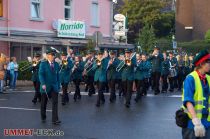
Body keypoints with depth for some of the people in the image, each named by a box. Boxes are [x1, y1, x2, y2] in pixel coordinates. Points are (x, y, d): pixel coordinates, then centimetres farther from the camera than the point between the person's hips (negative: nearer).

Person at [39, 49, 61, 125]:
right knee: (44, 103, 10)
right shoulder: (43, 64, -5)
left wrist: (58, 85, 8)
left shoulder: (56, 64, 7)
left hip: (54, 87, 2)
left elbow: (57, 75, 11)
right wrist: (43, 84, -25)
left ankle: (55, 119, -10)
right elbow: (40, 74, -13)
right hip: (45, 86, -2)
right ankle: (43, 118, 27)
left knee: (55, 103, -8)